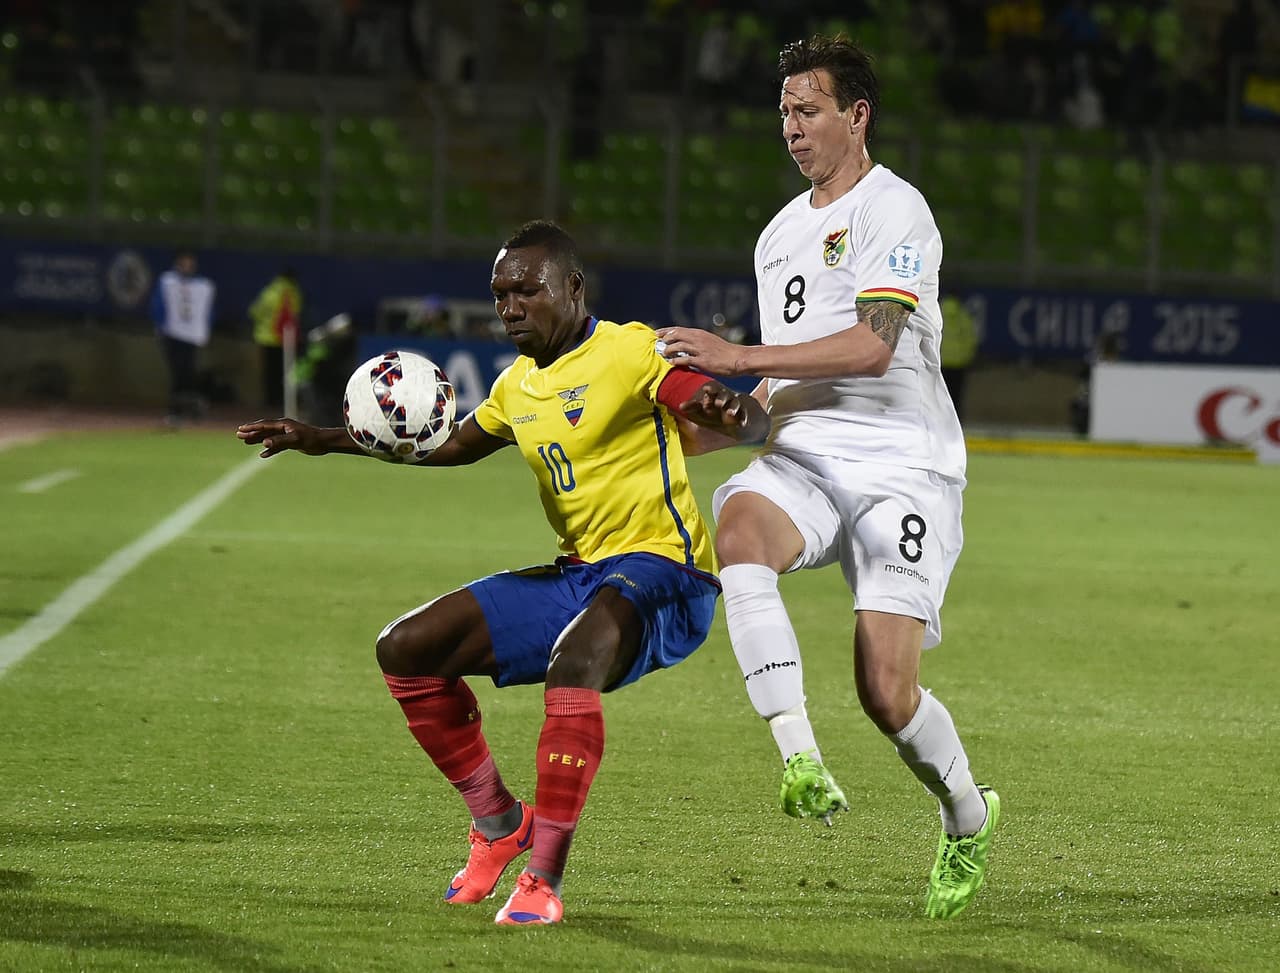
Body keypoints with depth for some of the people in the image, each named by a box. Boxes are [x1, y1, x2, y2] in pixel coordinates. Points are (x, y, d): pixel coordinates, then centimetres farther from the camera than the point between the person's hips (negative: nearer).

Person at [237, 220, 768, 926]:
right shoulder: (519, 384, 14)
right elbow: (455, 445, 33)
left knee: (575, 661, -40)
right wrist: (325, 441, 24)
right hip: (577, 575, 8)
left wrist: (726, 416, -47)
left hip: (659, 574, -8)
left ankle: (545, 880, -32)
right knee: (404, 650, 1)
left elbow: (754, 422, -20)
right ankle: (498, 824, 13)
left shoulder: (630, 352, -10)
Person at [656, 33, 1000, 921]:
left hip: (902, 465, -6)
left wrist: (739, 357, -19)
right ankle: (803, 766, -39)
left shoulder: (894, 211, -5)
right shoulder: (781, 234, 21)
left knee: (886, 689, -14)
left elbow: (871, 347, -18)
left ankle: (968, 818, 18)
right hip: (804, 458, 6)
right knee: (739, 526, -32)